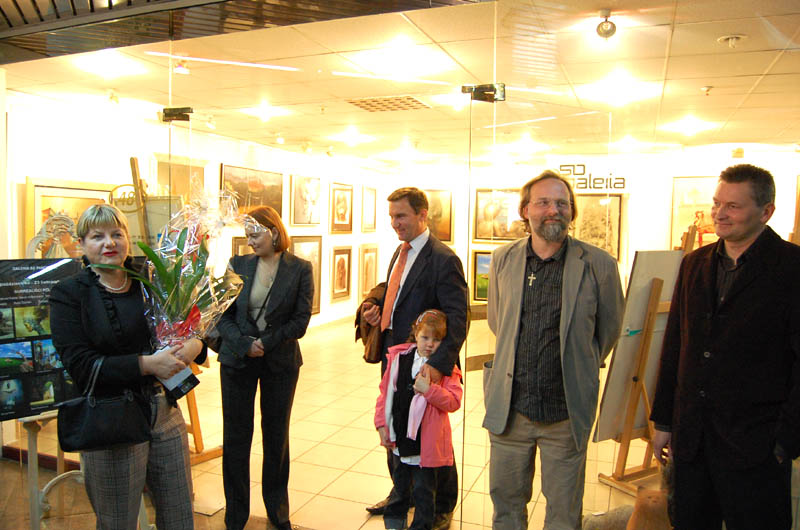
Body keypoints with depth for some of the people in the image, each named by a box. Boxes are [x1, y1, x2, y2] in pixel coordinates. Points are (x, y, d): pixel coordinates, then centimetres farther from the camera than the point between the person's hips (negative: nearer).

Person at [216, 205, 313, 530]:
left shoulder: (300, 269, -4)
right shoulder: (238, 266, 1)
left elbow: (300, 321, -7)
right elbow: (223, 315, 0)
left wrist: (266, 343, -15)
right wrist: (243, 344, -15)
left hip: (281, 362, -1)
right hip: (237, 359, 2)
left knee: (276, 436, 10)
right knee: (236, 436, 7)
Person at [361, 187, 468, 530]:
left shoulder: (443, 259, -17)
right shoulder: (400, 252, 10)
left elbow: (457, 320, -22)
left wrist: (439, 364, -32)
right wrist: (374, 308, 1)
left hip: (424, 363, -8)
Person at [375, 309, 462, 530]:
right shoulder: (399, 358, -3)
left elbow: (454, 402, -19)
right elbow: (385, 392, 4)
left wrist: (429, 389, -31)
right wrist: (382, 425, 2)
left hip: (426, 443, -4)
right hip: (399, 437, 4)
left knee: (423, 490, 10)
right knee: (399, 485, 25)